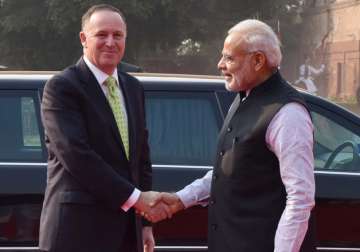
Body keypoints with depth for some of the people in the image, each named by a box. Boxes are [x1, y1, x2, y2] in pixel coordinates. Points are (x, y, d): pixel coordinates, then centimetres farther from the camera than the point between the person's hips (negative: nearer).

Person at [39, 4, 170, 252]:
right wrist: (135, 198, -17)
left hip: (126, 229, 7)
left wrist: (145, 221, 11)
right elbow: (76, 155, -18)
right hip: (78, 230, -6)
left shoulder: (133, 88, 14)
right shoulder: (61, 87, -9)